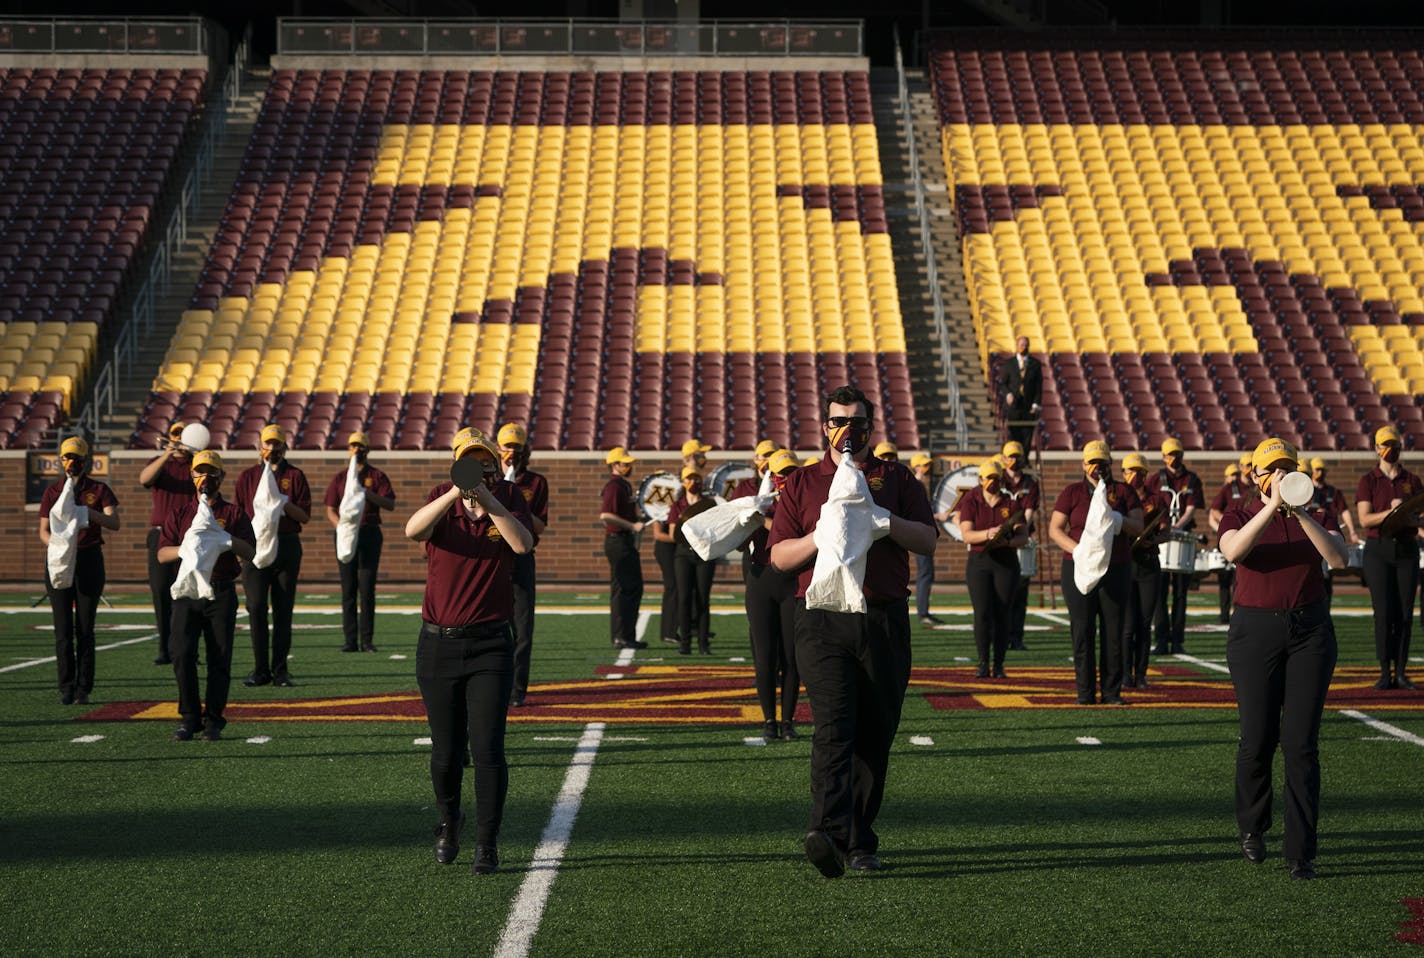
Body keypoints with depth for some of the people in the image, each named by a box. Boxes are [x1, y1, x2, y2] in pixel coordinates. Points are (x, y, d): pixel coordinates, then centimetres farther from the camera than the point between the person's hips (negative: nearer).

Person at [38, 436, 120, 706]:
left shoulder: (99, 490, 4)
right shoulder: (53, 491, 9)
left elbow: (115, 523, -10)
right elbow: (43, 530, 8)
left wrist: (89, 513, -28)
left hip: (89, 559, -1)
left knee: (85, 628, 0)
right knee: (63, 628, 0)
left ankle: (84, 689, 3)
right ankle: (66, 689, 4)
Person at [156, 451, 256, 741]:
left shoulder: (234, 513, 9)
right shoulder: (179, 513, 13)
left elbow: (250, 553, 0)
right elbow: (162, 554, 3)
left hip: (221, 594, -1)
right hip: (187, 592, 1)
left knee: (220, 659, -2)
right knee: (182, 654, -10)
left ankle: (213, 720, 6)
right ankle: (189, 718, 0)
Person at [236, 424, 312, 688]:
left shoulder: (295, 475, 8)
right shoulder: (248, 475, 11)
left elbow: (305, 517, 1)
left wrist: (283, 502, -15)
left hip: (287, 545, 0)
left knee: (283, 609, 0)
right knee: (256, 607, -5)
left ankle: (280, 670, 5)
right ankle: (260, 670, 2)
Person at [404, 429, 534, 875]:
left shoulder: (508, 496, 1)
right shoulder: (442, 497, 0)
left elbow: (523, 543, -19)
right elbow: (413, 530, -21)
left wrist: (487, 499, -27)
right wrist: (456, 493, -32)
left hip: (490, 644, -1)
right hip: (438, 642, 1)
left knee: (487, 749, -6)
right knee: (446, 751, 9)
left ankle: (487, 845, 4)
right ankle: (448, 820, 36)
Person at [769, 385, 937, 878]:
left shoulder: (897, 479, 13)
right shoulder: (801, 483, 13)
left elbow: (927, 541, 3)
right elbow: (779, 555, 7)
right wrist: (823, 534, -10)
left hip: (885, 620, 2)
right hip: (822, 620, -2)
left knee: (874, 735, 6)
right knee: (834, 726, -18)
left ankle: (860, 842, 16)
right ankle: (828, 833, -30)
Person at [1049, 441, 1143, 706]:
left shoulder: (1124, 492, 8)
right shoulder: (1072, 492, 6)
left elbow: (1138, 527, 0)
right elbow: (1055, 529, 2)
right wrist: (1076, 549, -15)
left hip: (1117, 570, 1)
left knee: (1114, 632, 1)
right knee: (1082, 632, -3)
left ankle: (1112, 691, 7)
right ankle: (1085, 691, 3)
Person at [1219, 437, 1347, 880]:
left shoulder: (1315, 515, 8)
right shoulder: (1239, 515, 3)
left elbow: (1338, 558, -12)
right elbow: (1234, 549, -20)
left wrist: (1301, 515, -23)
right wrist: (1272, 506, -27)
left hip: (1310, 631, 1)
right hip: (1255, 630, -1)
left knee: (1302, 743, -4)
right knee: (1258, 740, 1)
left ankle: (1301, 853, 0)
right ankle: (1252, 827, 28)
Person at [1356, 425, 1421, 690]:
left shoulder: (1412, 481, 10)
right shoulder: (1368, 481, 3)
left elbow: (1418, 519, 4)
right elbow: (1364, 520, -7)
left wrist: (1403, 515, -16)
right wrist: (1392, 512, -20)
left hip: (1407, 549, 2)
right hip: (1378, 550, -2)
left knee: (1405, 612, 1)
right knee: (1384, 612, -5)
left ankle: (1401, 671, 6)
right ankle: (1385, 672, -1)